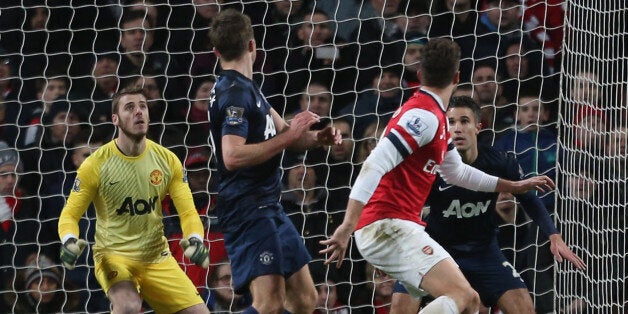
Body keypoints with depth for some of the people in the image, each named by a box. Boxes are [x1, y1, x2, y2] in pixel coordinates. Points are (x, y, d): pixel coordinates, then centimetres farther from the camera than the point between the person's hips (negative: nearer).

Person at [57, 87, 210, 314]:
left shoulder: (167, 160, -2)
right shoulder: (96, 165, -11)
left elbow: (188, 212, 0)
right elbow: (70, 214, -4)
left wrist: (195, 240, -21)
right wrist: (69, 241, -26)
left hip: (157, 258, 4)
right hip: (113, 256, -4)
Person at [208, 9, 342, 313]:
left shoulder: (246, 88, 16)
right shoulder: (235, 93, -14)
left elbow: (281, 132, 23)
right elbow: (233, 156, -25)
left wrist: (317, 137, 3)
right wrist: (289, 136, -20)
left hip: (268, 207, 10)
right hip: (247, 210, -10)